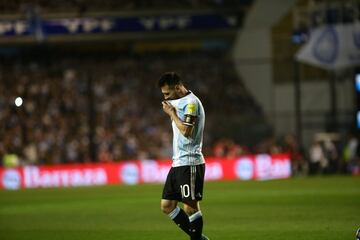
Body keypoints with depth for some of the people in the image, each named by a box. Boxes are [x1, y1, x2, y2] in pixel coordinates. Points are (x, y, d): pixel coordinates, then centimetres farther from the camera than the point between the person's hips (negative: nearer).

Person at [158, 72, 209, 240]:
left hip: (190, 162, -10)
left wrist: (172, 113, -12)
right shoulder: (177, 102, 17)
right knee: (167, 206, 7)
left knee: (190, 206, -7)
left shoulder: (191, 102, -11)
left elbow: (186, 131, -21)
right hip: (178, 163, 10)